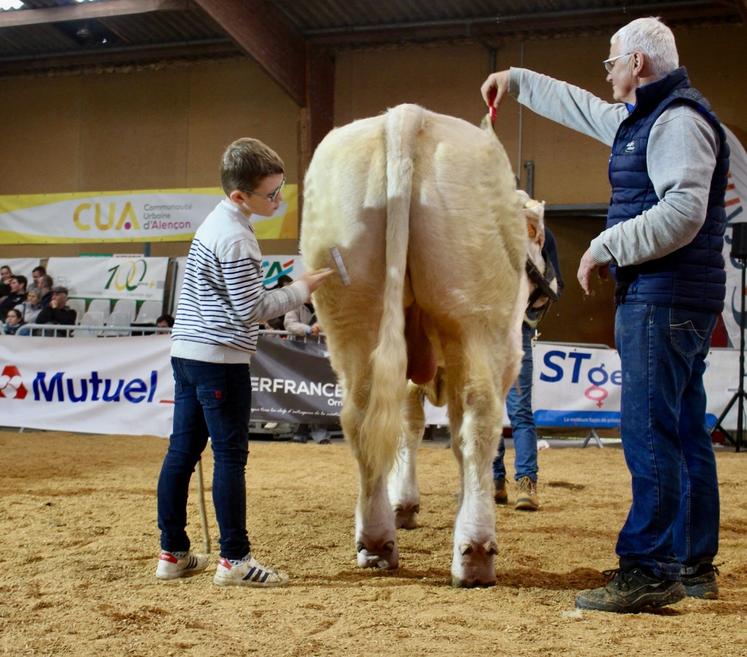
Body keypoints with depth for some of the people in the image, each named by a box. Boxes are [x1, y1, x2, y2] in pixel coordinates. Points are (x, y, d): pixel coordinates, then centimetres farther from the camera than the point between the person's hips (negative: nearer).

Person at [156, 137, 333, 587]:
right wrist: (301, 291, -7)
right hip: (221, 360, -10)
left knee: (183, 451, 10)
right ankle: (235, 559, 0)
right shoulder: (235, 239, -18)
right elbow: (251, 309, -16)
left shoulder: (216, 223, 14)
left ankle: (173, 553, 16)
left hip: (187, 352, 10)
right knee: (231, 455, -4)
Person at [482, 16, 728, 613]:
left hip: (665, 299, -11)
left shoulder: (679, 121, -12)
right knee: (685, 432, 11)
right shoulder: (639, 119, 20)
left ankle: (648, 570, -14)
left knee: (649, 432, -13)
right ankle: (694, 565, 18)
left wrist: (607, 247, -18)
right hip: (669, 300, 11)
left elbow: (684, 211, -24)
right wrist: (518, 80, 44)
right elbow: (582, 107, 37)